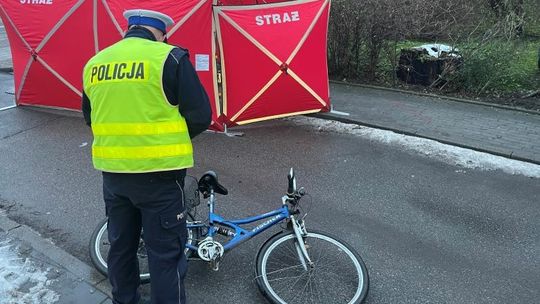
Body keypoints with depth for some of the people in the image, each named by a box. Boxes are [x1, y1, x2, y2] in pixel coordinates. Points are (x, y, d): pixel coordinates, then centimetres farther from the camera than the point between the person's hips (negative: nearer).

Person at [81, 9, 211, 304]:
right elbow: (200, 115, -10)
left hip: (112, 170, 6)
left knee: (121, 244, 22)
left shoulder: (94, 63, 7)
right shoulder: (169, 57, -10)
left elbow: (91, 117, 18)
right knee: (165, 252, 6)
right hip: (157, 172, -6)